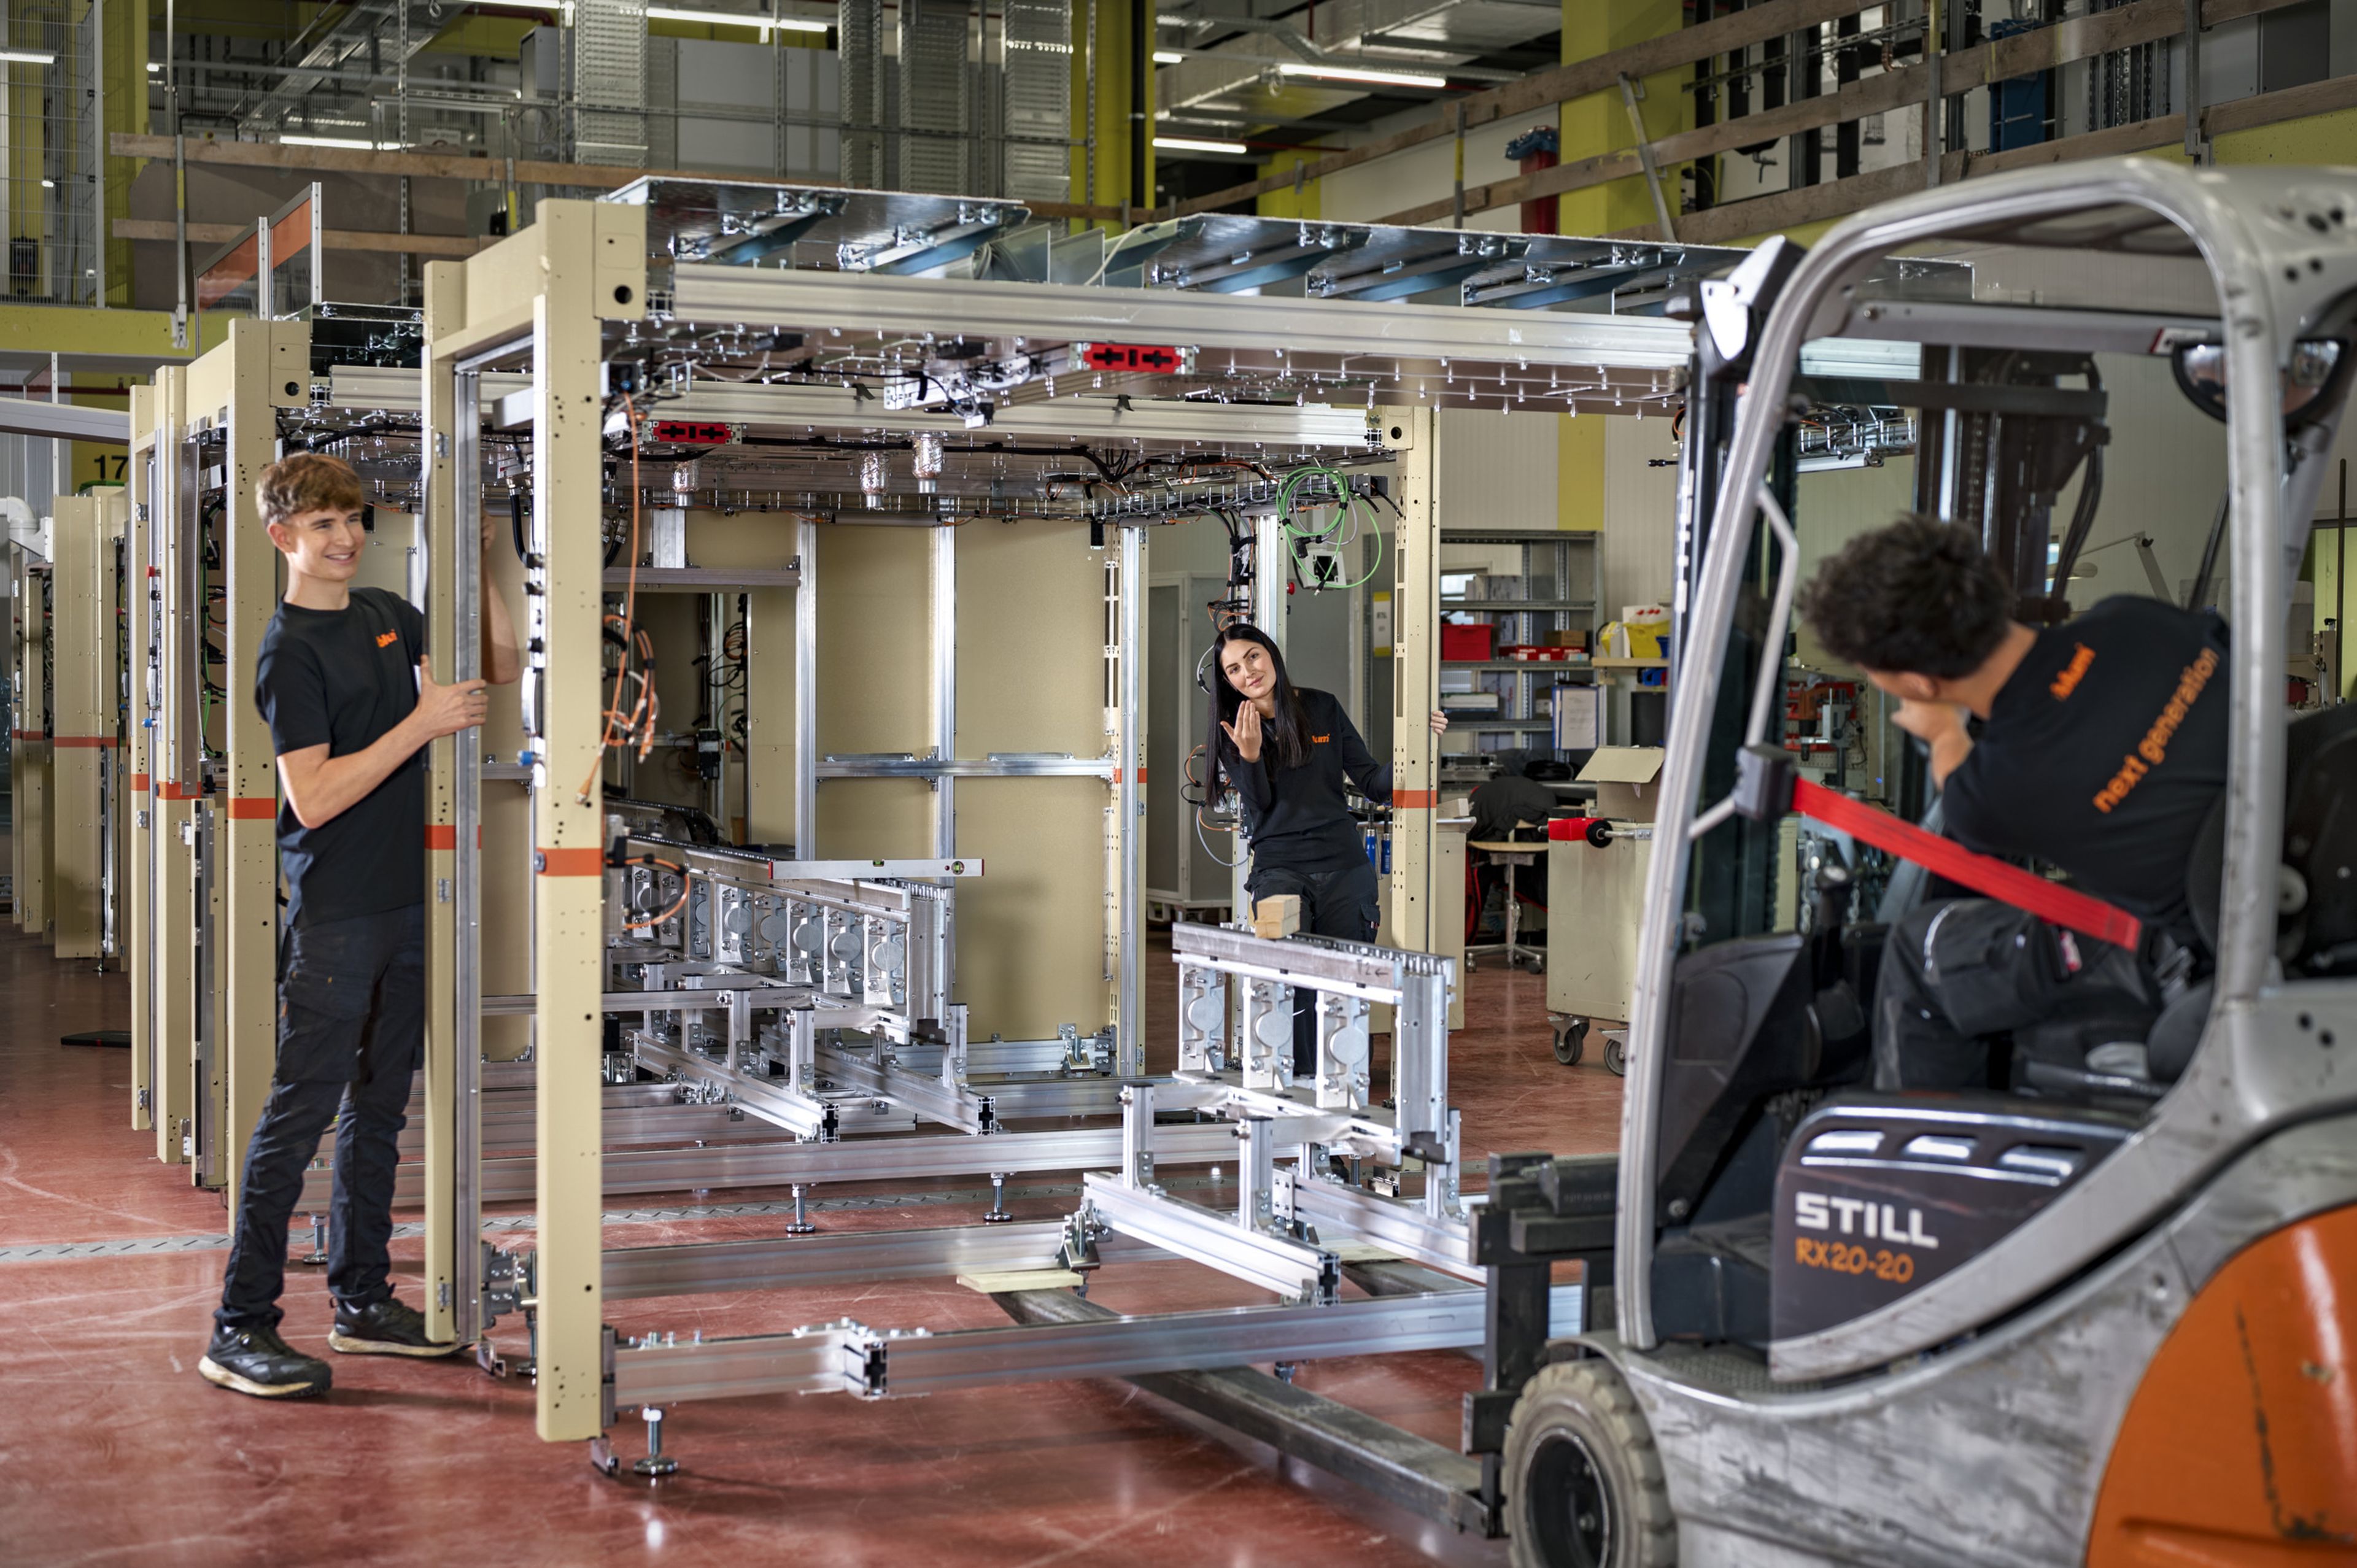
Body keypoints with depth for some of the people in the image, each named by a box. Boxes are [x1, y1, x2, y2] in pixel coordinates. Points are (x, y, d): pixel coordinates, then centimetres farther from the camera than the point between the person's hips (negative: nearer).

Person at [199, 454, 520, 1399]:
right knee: (300, 1113, -7)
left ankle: (362, 1301, 23)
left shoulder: (386, 615, 12)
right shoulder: (291, 650, -11)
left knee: (379, 1108, 13)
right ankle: (240, 1327, -2)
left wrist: (487, 572, 8)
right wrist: (423, 725, -18)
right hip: (334, 912, -8)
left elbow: (499, 667, 21)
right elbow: (313, 798, -19)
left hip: (406, 899, 8)